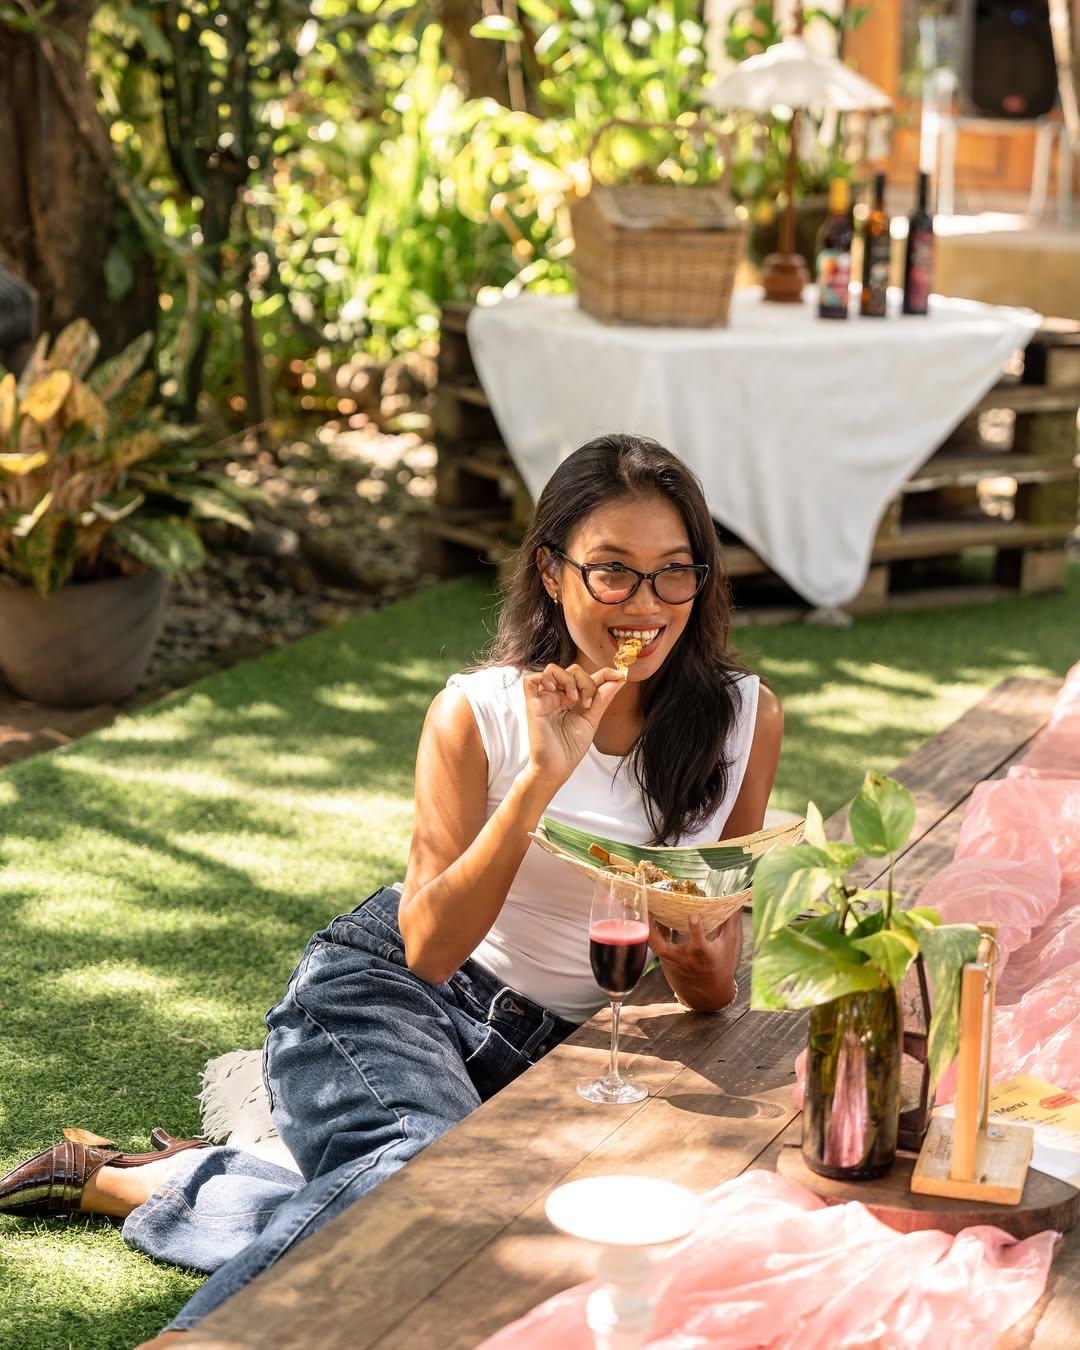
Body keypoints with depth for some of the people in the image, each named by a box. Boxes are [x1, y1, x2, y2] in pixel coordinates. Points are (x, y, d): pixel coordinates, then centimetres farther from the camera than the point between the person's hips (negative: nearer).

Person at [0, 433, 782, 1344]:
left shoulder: (746, 718, -2)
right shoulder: (478, 713, -9)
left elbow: (721, 929, 6)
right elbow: (429, 946, -16)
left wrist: (701, 971, -19)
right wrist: (542, 776, -25)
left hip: (553, 1047, 3)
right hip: (384, 993, -3)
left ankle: (126, 1181, -12)